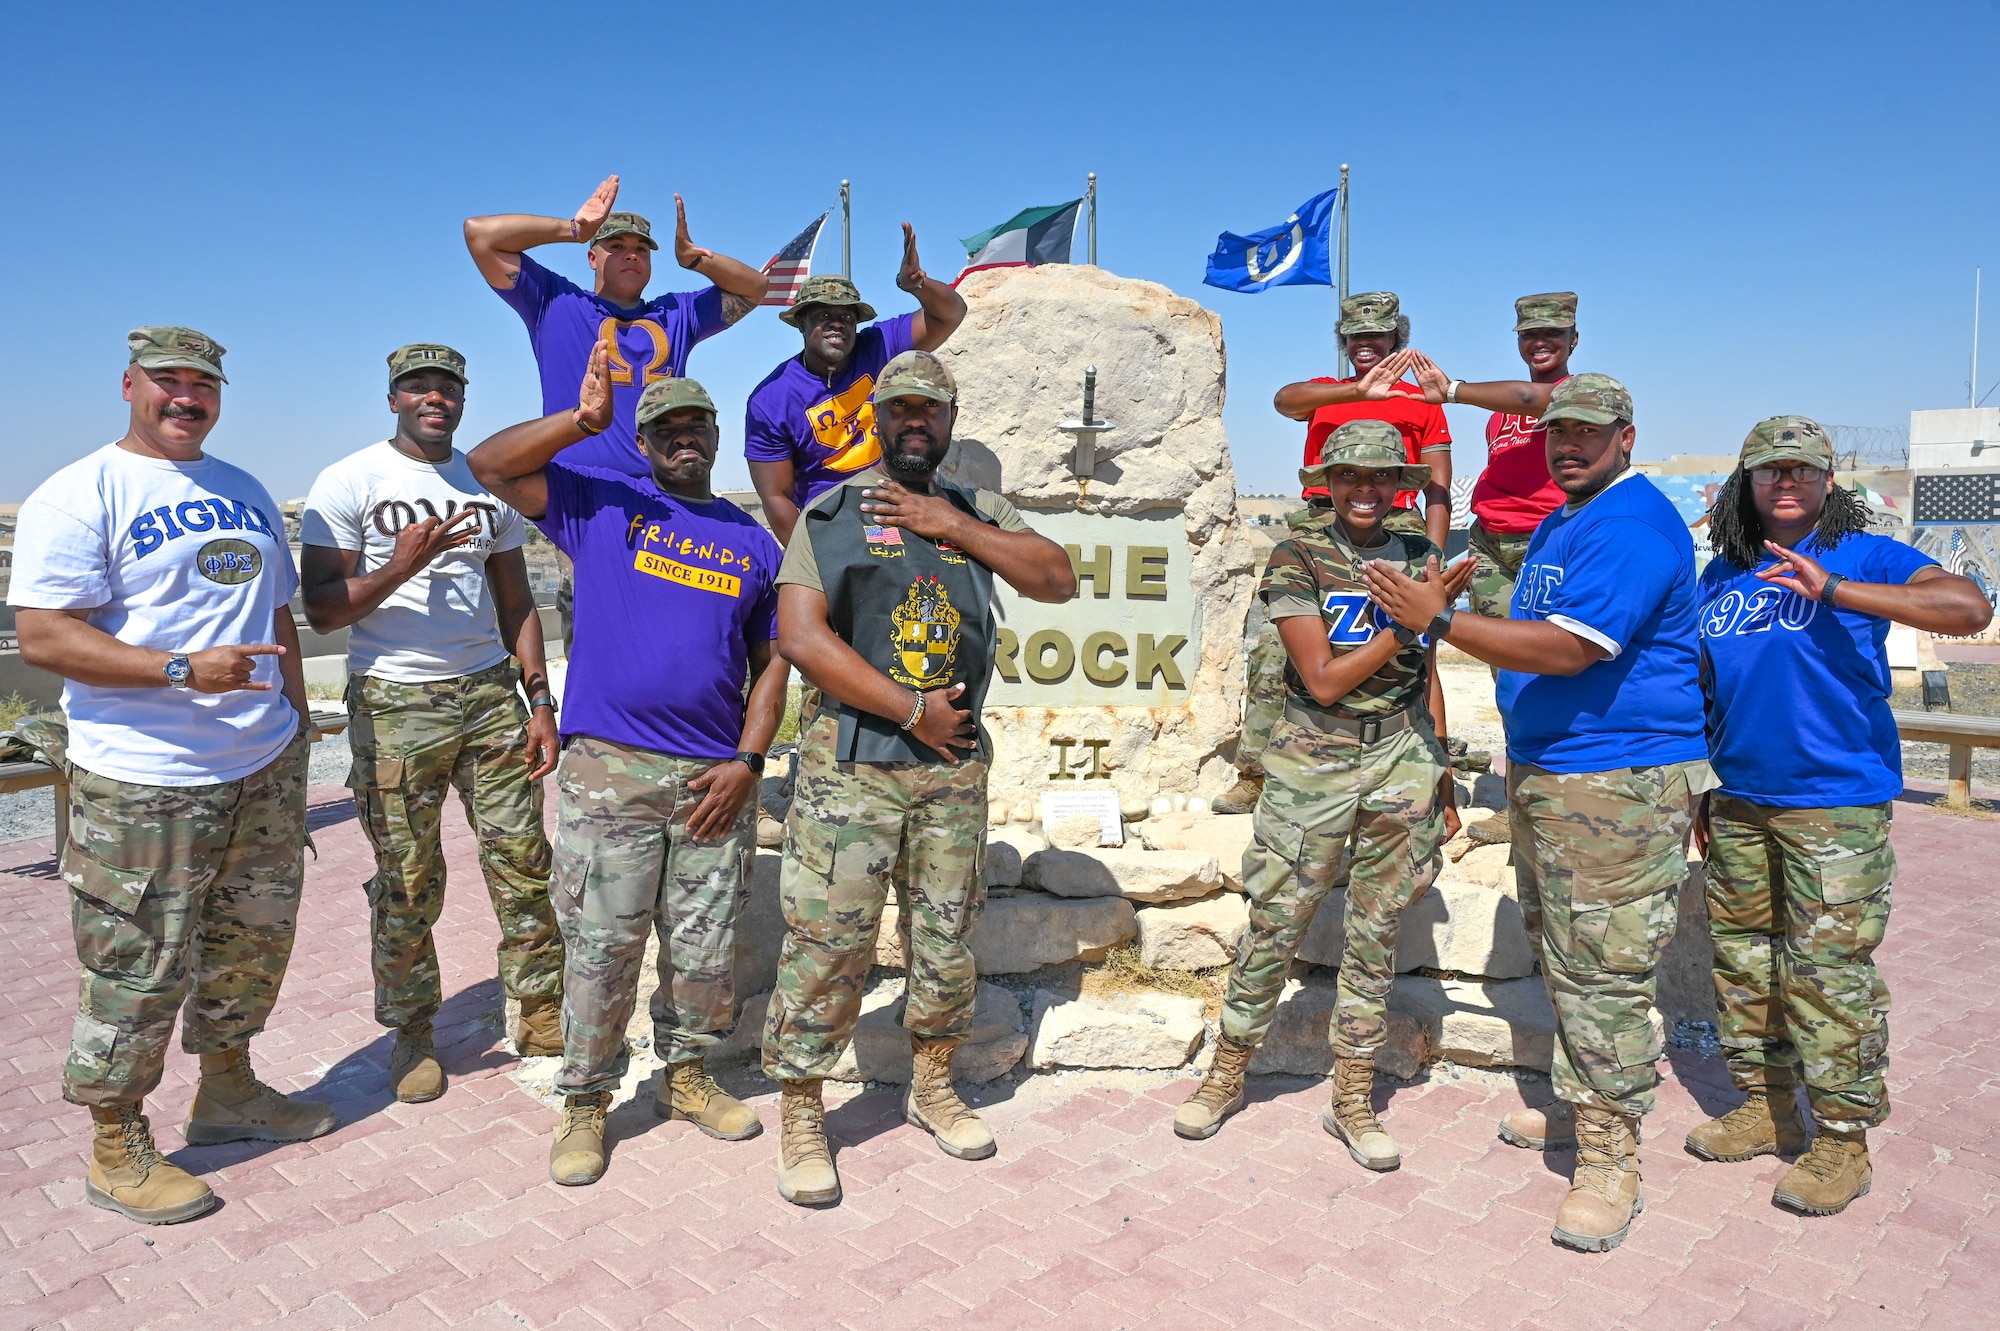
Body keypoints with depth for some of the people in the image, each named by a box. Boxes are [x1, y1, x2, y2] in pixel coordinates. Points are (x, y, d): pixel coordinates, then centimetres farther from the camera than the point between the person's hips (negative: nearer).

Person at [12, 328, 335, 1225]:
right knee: (137, 967, 2)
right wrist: (181, 669, -26)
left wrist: (294, 729, 16)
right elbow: (43, 638, -15)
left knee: (252, 942, 17)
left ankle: (227, 1090, 37)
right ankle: (117, 1148, 20)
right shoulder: (79, 495, -8)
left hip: (264, 770, 7)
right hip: (143, 784, -7)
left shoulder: (245, 492, 14)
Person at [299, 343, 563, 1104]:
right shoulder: (348, 484, -1)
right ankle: (412, 1032, 21)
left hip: (491, 696, 4)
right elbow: (323, 609, -5)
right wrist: (401, 567, -20)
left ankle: (542, 1015, 16)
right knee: (407, 881, 3)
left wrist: (540, 701, 6)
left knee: (522, 863, 4)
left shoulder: (490, 484, 12)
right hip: (395, 705, -3)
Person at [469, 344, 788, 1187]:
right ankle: (586, 1103, 19)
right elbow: (489, 465, -3)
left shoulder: (754, 543, 12)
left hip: (716, 777, 3)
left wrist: (748, 760, -1)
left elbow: (771, 661, 10)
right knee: (601, 945, 2)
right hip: (609, 770, -2)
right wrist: (584, 419, -13)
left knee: (706, 948, 11)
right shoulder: (602, 505, 6)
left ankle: (687, 1075, 32)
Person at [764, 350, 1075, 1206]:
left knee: (946, 937, 13)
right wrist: (912, 709, -12)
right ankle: (800, 1116, 15)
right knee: (826, 942, -1)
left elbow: (1058, 580, -1)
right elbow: (802, 636, -10)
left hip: (955, 763, 4)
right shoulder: (830, 516, 1)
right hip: (851, 762, -3)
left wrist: (954, 527, -8)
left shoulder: (978, 514, 13)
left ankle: (932, 1087, 33)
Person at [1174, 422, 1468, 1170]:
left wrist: (1442, 773, 12)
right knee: (1274, 927, 3)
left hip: (1400, 759, 3)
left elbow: (1427, 676, 14)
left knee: (1375, 936, 9)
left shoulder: (1420, 559, 7)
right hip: (1313, 760, -3)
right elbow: (1323, 681, -12)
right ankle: (1227, 1075, 22)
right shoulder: (1297, 559, -6)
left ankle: (1353, 1101, 22)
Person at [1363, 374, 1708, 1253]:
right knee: (1558, 956, 19)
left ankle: (1608, 1162, 5)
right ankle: (1577, 1106, 34)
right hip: (1544, 775, 11)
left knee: (1603, 973, -6)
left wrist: (1438, 620, -21)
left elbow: (1565, 650, -25)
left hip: (1619, 784, -10)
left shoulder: (1632, 526, -16)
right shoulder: (1560, 525, 17)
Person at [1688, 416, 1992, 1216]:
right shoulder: (1721, 576, 11)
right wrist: (1701, 792, 18)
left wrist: (1834, 589, -31)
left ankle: (1843, 1140, 12)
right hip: (1740, 804, 6)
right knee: (1743, 960, 13)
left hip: (1836, 805, -6)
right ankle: (1765, 1109, 28)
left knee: (1828, 971, -3)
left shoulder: (1862, 557, -4)